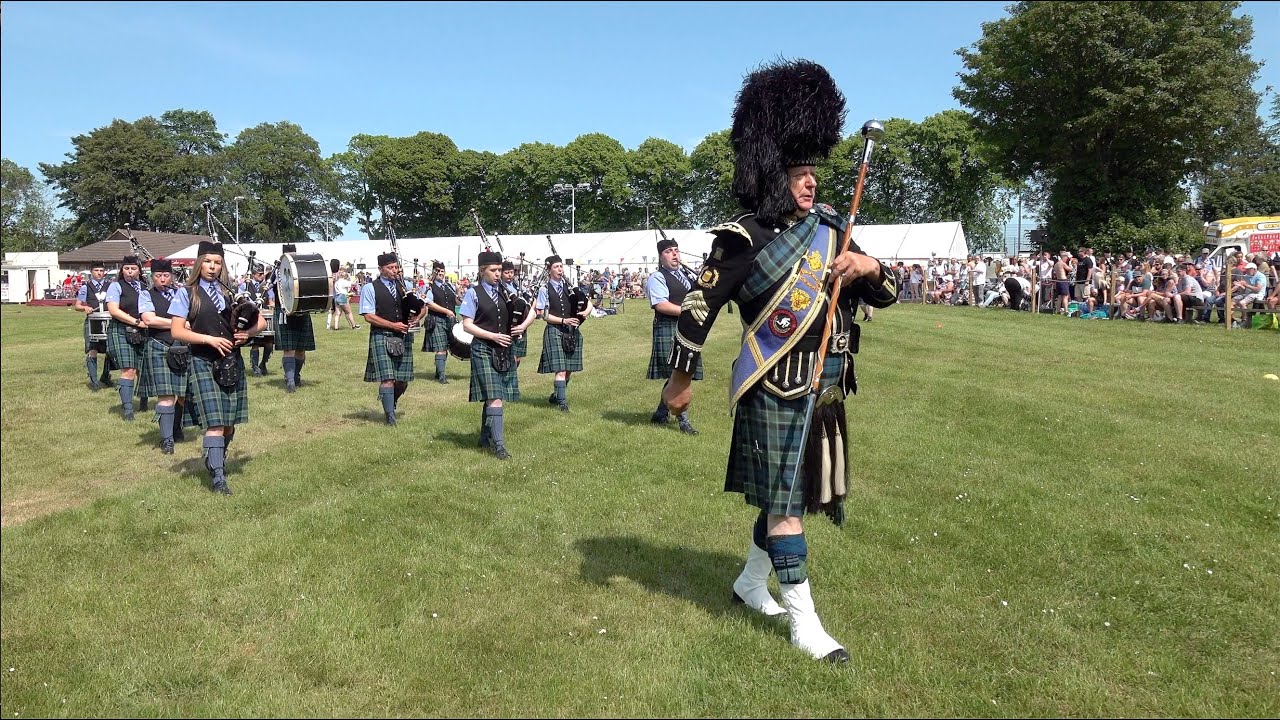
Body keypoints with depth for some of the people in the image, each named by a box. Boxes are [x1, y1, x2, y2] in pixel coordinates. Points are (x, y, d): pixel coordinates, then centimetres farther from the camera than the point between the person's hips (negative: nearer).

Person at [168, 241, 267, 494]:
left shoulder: (232, 292, 10)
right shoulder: (186, 294, 2)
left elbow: (261, 321, 11)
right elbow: (176, 331, -5)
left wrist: (247, 333, -9)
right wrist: (210, 339, -15)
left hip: (232, 362, 4)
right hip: (203, 363, -4)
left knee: (230, 422, 8)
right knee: (214, 422, -11)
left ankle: (218, 462, 32)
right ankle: (217, 477, -8)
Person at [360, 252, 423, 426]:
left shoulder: (404, 286, 12)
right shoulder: (370, 288, -1)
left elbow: (423, 306, 16)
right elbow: (369, 316, -8)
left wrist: (416, 317, -6)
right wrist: (393, 325, -13)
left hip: (403, 337, 4)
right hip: (382, 338, -4)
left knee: (403, 380, 6)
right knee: (387, 378, -8)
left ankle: (390, 402, 35)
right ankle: (390, 416, 3)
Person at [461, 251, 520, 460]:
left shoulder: (505, 292, 10)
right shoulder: (473, 293, -3)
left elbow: (512, 320, 19)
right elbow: (467, 325, -6)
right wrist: (493, 336, -15)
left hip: (504, 351, 5)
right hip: (483, 350, -5)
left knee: (491, 397, 13)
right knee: (494, 397, -12)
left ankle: (486, 438, 28)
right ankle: (499, 446, -12)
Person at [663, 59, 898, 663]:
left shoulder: (831, 229, 8)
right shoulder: (745, 238, -11)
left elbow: (886, 296, 11)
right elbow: (700, 306, -8)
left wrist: (870, 267, -12)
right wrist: (680, 379, -5)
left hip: (827, 387, 7)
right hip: (776, 389, -7)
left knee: (789, 494, 18)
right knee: (784, 502, -1)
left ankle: (751, 583, 38)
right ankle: (805, 624, 9)